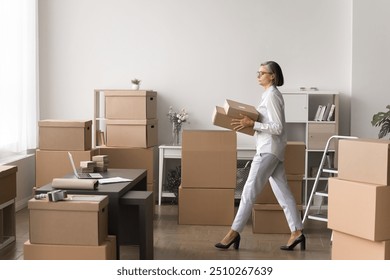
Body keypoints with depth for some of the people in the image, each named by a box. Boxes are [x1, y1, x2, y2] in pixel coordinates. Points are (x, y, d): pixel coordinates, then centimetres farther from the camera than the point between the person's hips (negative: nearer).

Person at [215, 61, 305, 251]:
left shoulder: (271, 96, -14)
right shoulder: (270, 94, 17)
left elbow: (278, 128, -19)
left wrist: (252, 124, -24)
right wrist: (249, 122, 12)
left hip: (269, 149, -10)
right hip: (270, 148, 10)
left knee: (250, 190, -8)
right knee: (282, 192, 8)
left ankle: (234, 232, -5)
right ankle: (297, 232, 9)